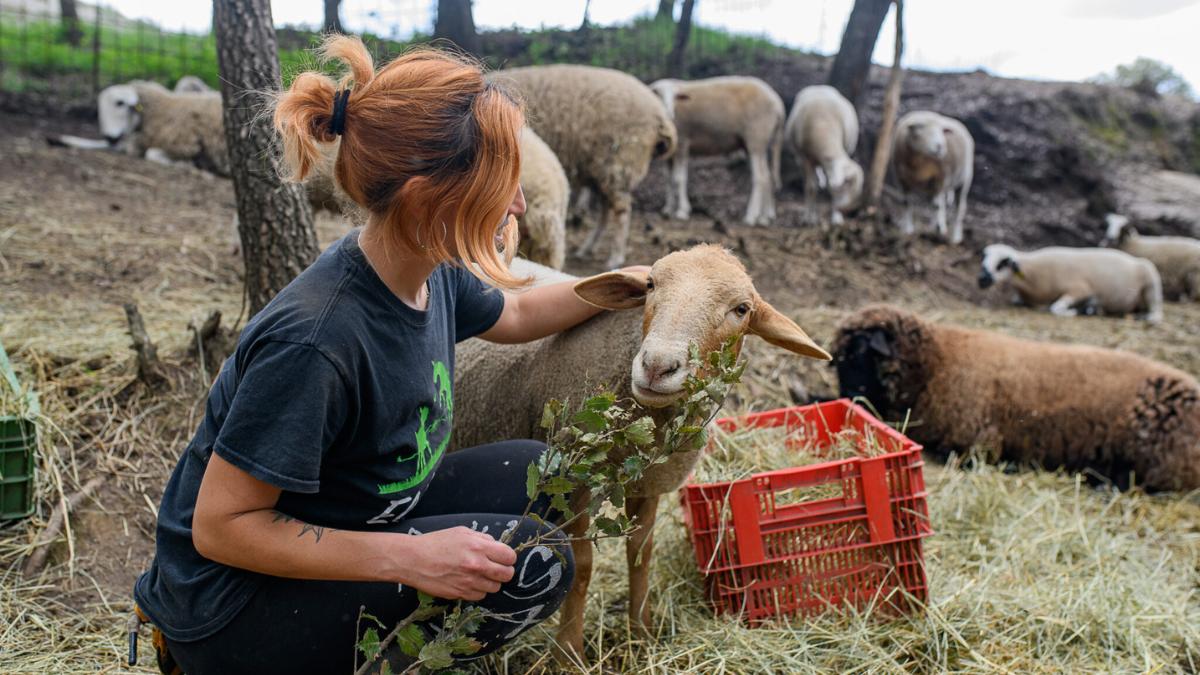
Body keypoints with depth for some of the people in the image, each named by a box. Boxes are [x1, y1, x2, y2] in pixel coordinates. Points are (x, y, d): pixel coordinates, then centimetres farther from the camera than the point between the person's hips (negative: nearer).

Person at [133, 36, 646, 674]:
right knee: (530, 564, -20)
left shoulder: (432, 273, -7)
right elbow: (220, 527, -25)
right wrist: (410, 558, -30)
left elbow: (513, 315, 17)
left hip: (344, 525, 9)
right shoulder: (312, 340, -32)